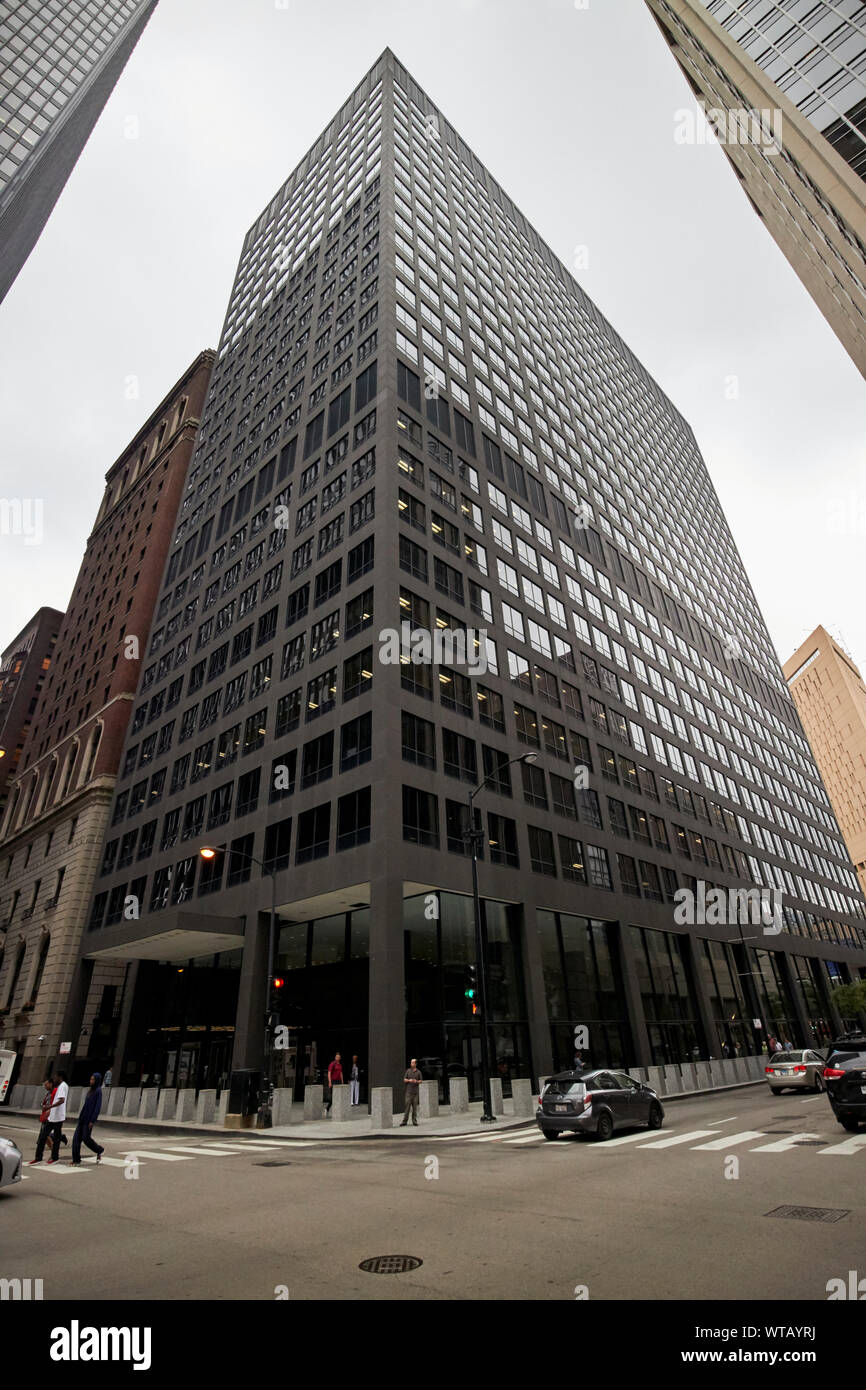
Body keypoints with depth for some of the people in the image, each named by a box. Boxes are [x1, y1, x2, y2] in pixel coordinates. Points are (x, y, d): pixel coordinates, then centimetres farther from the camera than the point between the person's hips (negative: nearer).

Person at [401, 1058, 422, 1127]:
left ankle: (414, 1121, 9)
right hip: (409, 1091, 0)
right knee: (407, 1105, -5)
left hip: (415, 1091, 1)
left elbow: (421, 1081, 7)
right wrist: (409, 1080, -14)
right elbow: (404, 1079, 5)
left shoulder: (418, 1072, 5)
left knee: (415, 1106, 1)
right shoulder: (408, 1070, 5)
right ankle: (405, 1121, 0)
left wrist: (416, 1081, -12)